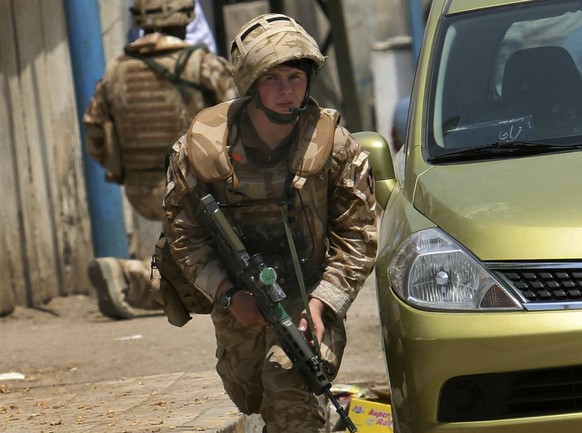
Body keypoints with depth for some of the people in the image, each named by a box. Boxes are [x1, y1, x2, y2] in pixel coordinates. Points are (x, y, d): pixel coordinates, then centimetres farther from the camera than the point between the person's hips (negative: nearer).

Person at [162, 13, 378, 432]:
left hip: (309, 298, -3)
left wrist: (320, 305, -20)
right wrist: (228, 294, -17)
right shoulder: (201, 146, -13)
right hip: (238, 304, 3)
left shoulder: (335, 146, -13)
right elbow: (186, 234, -5)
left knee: (289, 385, -27)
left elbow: (356, 237, -9)